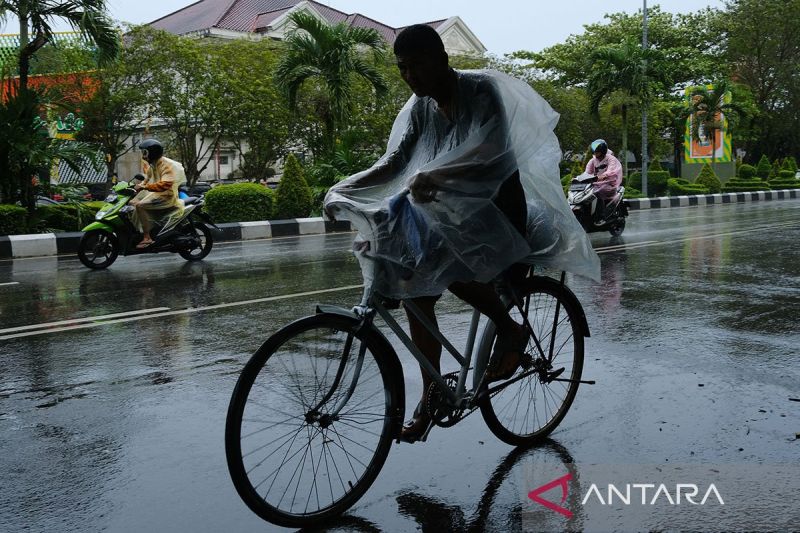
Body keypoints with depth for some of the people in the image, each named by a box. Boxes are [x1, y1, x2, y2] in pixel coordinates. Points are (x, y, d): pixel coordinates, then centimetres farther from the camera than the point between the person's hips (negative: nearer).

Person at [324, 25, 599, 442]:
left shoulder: (481, 91, -15)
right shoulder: (421, 107, 4)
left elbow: (491, 152, -32)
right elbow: (395, 161, 3)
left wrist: (435, 175, -48)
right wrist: (344, 188, -12)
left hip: (498, 204, -7)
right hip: (449, 209, 7)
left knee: (453, 268, -35)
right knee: (415, 290, -8)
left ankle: (510, 330, -8)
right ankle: (431, 399, 4)